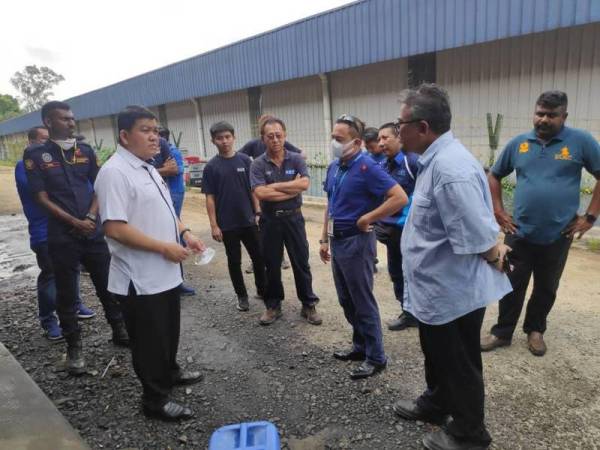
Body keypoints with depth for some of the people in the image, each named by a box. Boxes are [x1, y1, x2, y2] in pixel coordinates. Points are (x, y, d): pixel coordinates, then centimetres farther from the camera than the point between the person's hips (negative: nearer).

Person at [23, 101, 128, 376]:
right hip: (62, 236, -3)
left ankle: (119, 331, 28)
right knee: (66, 294, 7)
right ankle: (74, 346, 22)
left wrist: (91, 216, -8)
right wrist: (75, 223, -13)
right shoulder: (35, 155, -3)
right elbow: (42, 198, -6)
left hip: (93, 231, 3)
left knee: (108, 285, 11)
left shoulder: (86, 151, 7)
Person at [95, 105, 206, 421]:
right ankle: (155, 400, 25)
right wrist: (164, 247, -22)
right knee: (149, 340, 7)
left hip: (166, 272, 9)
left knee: (169, 331, 24)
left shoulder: (147, 168, 11)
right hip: (141, 278, -9)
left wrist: (185, 233, 4)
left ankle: (170, 372, 46)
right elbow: (114, 228, -27)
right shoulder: (115, 172, -19)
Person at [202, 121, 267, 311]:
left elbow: (254, 189, 4)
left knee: (259, 257, 9)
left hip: (248, 220, 1)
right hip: (227, 224, -1)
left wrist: (258, 213, -2)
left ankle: (262, 290, 29)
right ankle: (242, 295, 25)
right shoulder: (211, 167, -3)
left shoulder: (245, 160, 0)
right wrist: (214, 225, -8)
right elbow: (210, 197, -3)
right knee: (234, 261, 10)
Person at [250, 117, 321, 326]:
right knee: (272, 266, 11)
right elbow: (260, 193, -19)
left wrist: (274, 186, -17)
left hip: (293, 218, 0)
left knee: (301, 263, 8)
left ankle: (309, 305, 23)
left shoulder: (296, 159, -1)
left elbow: (304, 184, -18)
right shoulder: (258, 164, -5)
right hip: (270, 220, 0)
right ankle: (273, 305, 27)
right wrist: (292, 188, -14)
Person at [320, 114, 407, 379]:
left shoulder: (366, 168, -17)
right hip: (337, 241, 8)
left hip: (356, 242, -8)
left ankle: (376, 357, 17)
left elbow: (400, 198, -24)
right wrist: (324, 239, 15)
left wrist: (366, 219, -18)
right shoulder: (333, 167, 8)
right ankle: (361, 346, 33)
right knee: (346, 301, 17)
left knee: (363, 302, 1)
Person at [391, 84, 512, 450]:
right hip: (438, 287, 10)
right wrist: (494, 247, 10)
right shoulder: (438, 159, 5)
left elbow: (478, 237, -29)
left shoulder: (449, 167, -29)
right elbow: (472, 224, 15)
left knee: (460, 366, 12)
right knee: (439, 356, 28)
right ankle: (436, 403, 51)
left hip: (453, 290, -10)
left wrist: (496, 259, -10)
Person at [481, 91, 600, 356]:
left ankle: (535, 330, 35)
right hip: (519, 232, 1)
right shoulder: (518, 143, 1)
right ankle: (502, 332, 23)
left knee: (546, 288, 16)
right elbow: (494, 176, 11)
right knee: (512, 286, 9)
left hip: (558, 235, -1)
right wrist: (498, 212, 3)